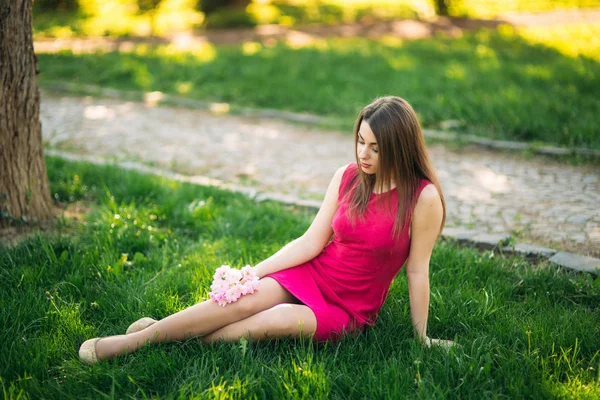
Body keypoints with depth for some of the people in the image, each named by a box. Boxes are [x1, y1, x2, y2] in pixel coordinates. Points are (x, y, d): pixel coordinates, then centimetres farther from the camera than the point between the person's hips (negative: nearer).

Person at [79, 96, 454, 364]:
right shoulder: (347, 177, -2)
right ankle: (134, 339, -21)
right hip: (310, 275, 3)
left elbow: (417, 270, -10)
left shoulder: (423, 198, -15)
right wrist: (252, 272, -8)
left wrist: (421, 336, -3)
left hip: (350, 309, -3)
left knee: (278, 320, -32)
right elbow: (310, 242, -2)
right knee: (245, 299, -25)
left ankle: (182, 342, -19)